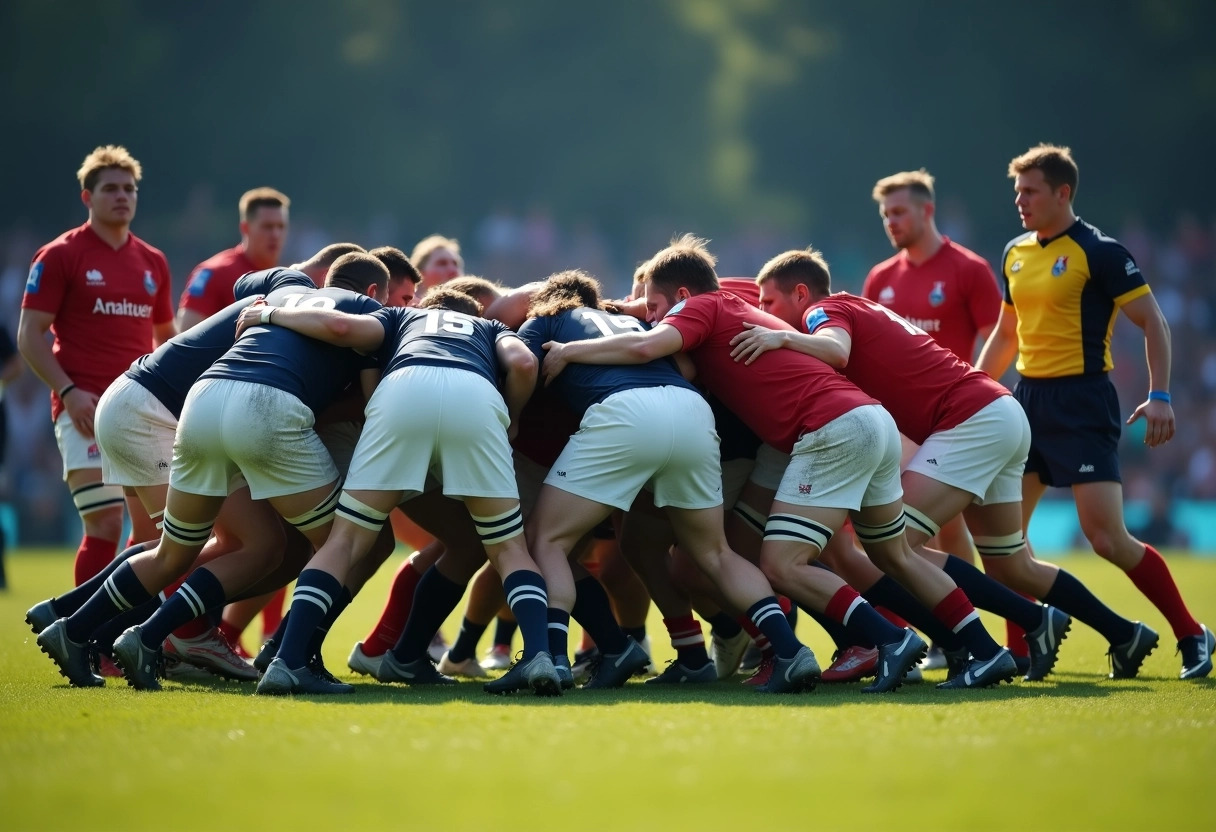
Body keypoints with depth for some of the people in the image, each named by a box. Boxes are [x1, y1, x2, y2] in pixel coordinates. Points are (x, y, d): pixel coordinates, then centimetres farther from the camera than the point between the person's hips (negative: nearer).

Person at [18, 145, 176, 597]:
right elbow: (30, 335, -5)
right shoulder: (59, 256, -2)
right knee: (105, 526, -13)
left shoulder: (153, 262, 13)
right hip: (86, 410, -5)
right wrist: (69, 391, -17)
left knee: (154, 530, 4)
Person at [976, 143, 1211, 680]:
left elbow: (1153, 323, -9)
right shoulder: (1015, 254, 12)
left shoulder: (1099, 252, -9)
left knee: (1107, 539, -12)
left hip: (1082, 401, -7)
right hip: (1027, 398, 7)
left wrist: (1159, 396, -18)